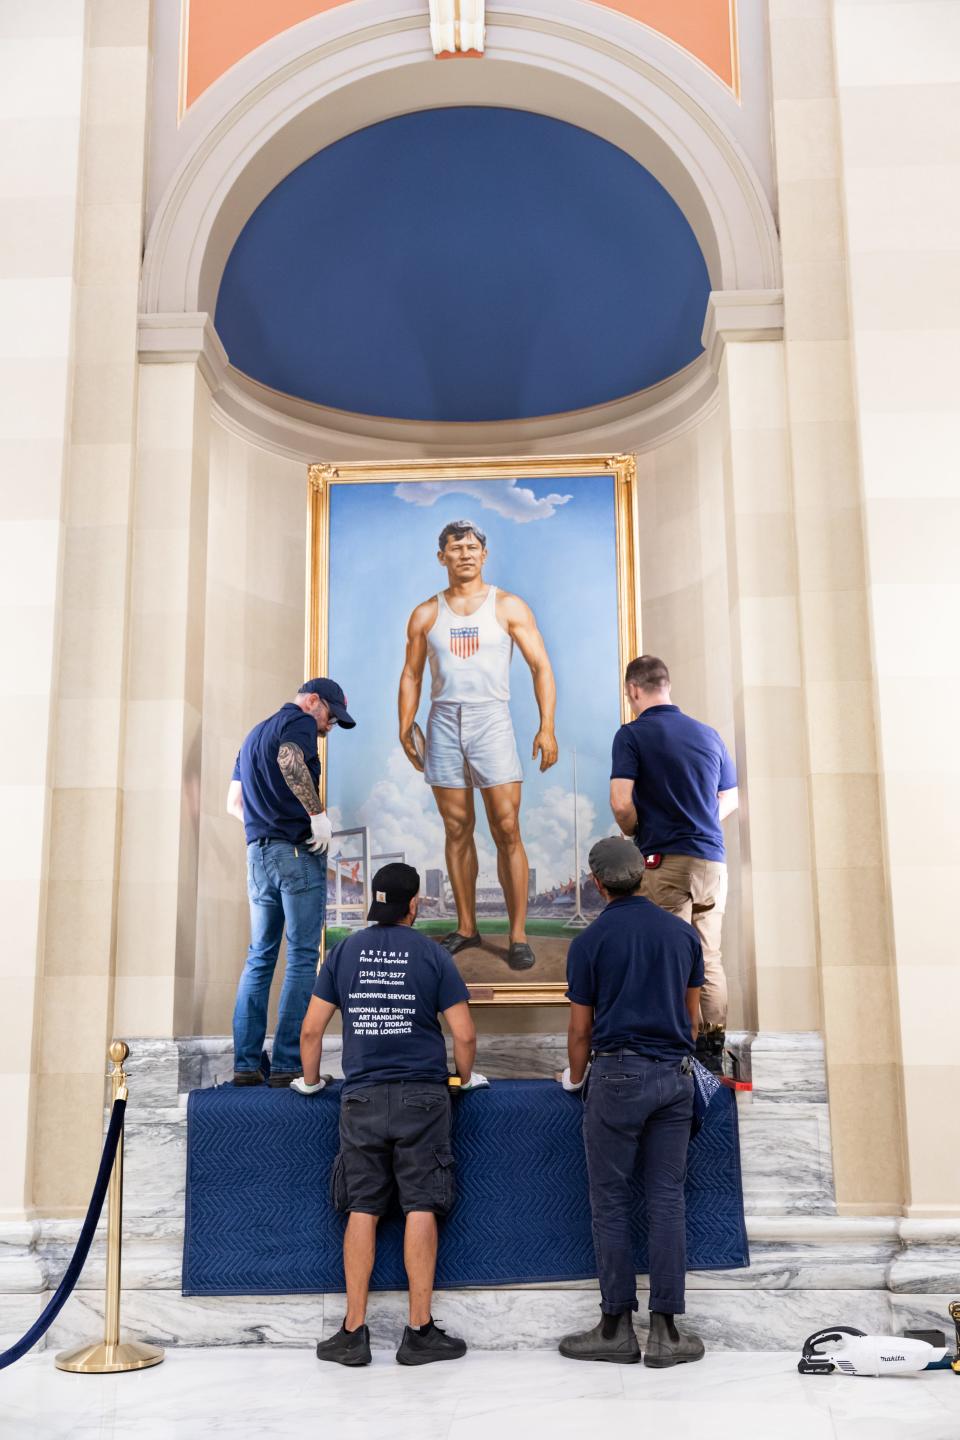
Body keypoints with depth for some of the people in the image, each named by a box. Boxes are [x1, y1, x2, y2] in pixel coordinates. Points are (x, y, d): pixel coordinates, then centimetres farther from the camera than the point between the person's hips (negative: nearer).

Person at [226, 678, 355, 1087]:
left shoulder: (254, 734, 25)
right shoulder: (300, 722, -3)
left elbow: (233, 802, 27)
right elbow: (290, 759, -26)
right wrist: (318, 813, -22)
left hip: (258, 853, 8)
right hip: (298, 852, -8)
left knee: (259, 958, 11)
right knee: (302, 958, -4)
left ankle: (246, 1063, 9)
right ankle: (287, 1064, -6)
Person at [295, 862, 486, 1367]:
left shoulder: (344, 952, 6)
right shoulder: (432, 954, 0)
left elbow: (311, 1029, 5)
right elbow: (464, 1034, -2)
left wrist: (310, 1081, 20)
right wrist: (466, 1077, 16)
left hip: (361, 1098, 2)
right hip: (421, 1097, -2)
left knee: (362, 1211, 6)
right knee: (420, 1209, 2)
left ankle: (354, 1331, 9)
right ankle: (419, 1331, 5)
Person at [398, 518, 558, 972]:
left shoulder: (509, 607, 2)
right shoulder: (425, 615, 9)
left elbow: (541, 667, -1)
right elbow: (411, 675, 14)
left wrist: (547, 726, -11)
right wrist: (405, 726, 2)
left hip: (491, 721, -2)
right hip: (443, 722, 3)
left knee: (507, 830, -6)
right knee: (457, 829, 7)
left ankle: (518, 936, -1)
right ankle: (466, 927, 18)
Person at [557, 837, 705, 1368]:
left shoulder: (590, 940, -3)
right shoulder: (683, 932, 8)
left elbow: (581, 1029, 3)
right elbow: (692, 1015, 15)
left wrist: (575, 1078, 20)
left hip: (618, 1074, -4)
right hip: (675, 1075, 4)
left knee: (610, 1201, 5)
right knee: (667, 1200, 5)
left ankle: (617, 1327, 9)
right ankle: (665, 1329, 7)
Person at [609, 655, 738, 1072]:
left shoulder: (632, 734, -6)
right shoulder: (707, 734, 11)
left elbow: (621, 803, -16)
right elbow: (729, 799, 19)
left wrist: (634, 831, 3)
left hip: (665, 861, -5)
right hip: (712, 858, 5)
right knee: (709, 958, 12)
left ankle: (688, 1048, 3)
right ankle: (713, 1050, 16)